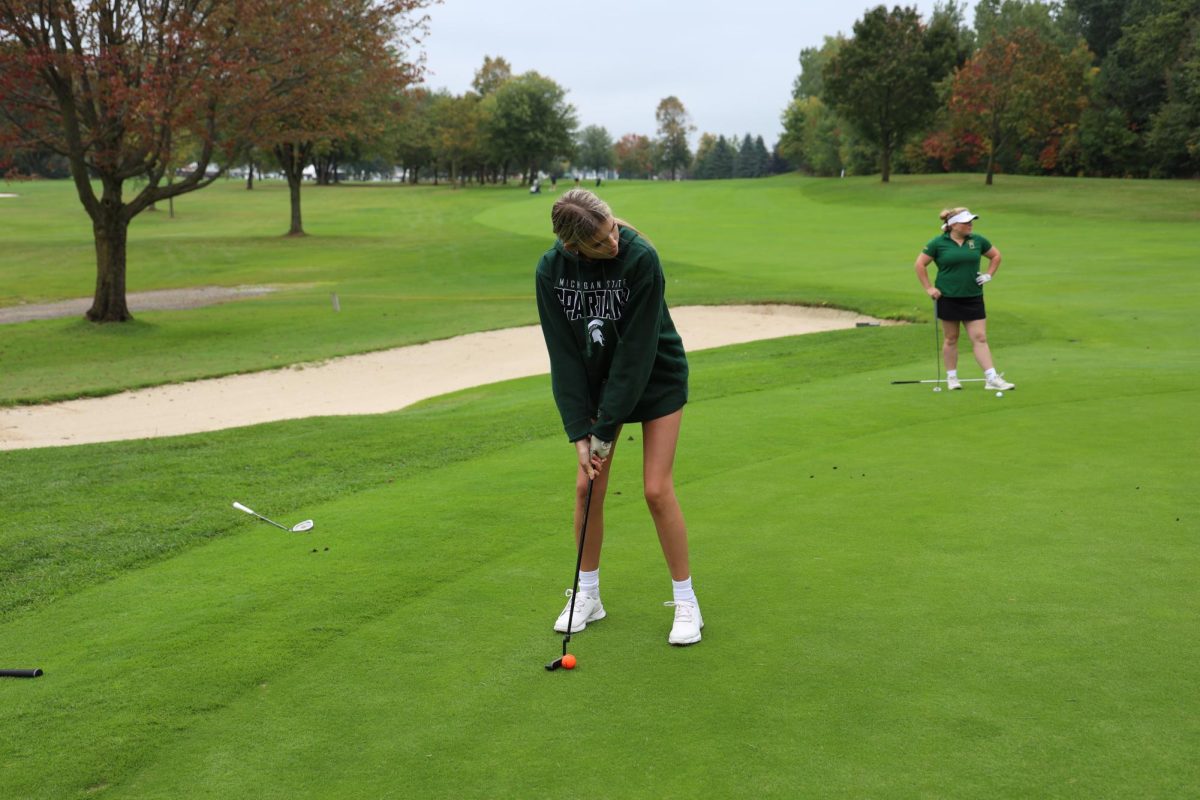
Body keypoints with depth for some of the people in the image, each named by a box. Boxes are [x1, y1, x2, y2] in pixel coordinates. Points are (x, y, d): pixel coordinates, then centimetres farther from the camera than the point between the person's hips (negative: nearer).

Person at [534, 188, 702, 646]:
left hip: (656, 380, -4)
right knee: (587, 486, 1)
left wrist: (607, 427, -22)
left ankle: (685, 601, 8)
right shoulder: (552, 271, -17)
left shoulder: (641, 259, -29)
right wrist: (579, 431, -16)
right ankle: (587, 595, 19)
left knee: (657, 489, -7)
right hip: (598, 380, 4)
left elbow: (637, 350, -26)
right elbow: (564, 355, -13)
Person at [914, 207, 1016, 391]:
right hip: (948, 298, -2)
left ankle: (992, 378, -5)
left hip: (973, 297, 2)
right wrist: (929, 288, -4)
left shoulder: (977, 240, 3)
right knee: (951, 338, 8)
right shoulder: (938, 243, -6)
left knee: (980, 338, -3)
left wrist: (989, 275, 7)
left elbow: (995, 256, 18)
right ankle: (952, 377, 19)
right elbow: (920, 264, -1)